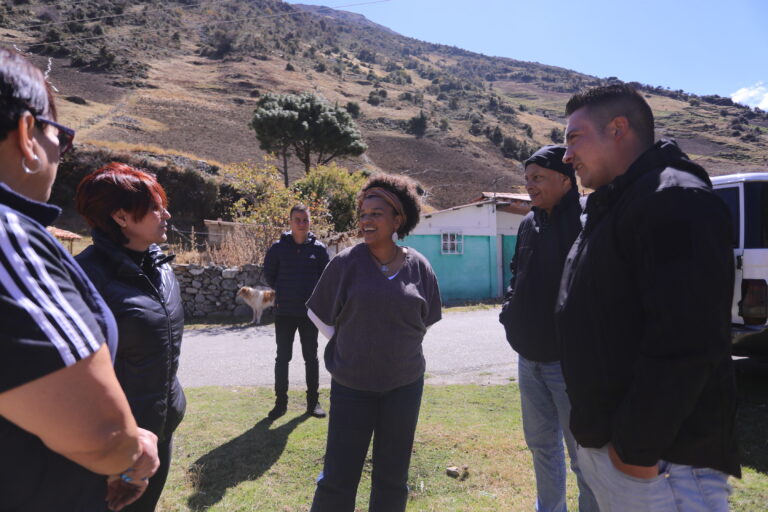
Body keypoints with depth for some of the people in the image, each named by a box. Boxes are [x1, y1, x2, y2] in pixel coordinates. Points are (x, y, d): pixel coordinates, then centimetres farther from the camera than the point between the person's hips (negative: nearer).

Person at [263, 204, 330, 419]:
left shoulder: (318, 248, -3)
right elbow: (269, 273, 8)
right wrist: (282, 291, 6)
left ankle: (313, 401, 21)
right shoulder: (279, 247, -2)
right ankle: (280, 401, 21)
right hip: (284, 312, 0)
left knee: (311, 358, 9)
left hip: (310, 312, 0)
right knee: (282, 358, 9)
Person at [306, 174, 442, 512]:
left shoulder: (419, 267, -3)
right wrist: (352, 348, 4)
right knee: (337, 479, 6)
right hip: (351, 385, -2)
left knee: (393, 479, 15)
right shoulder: (346, 262, -9)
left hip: (405, 385, 2)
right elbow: (319, 314, 2)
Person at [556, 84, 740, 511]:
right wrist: (595, 431, 17)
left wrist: (636, 448, -21)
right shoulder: (611, 209, 14)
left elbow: (686, 341, -27)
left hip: (660, 459, -9)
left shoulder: (674, 199, -16)